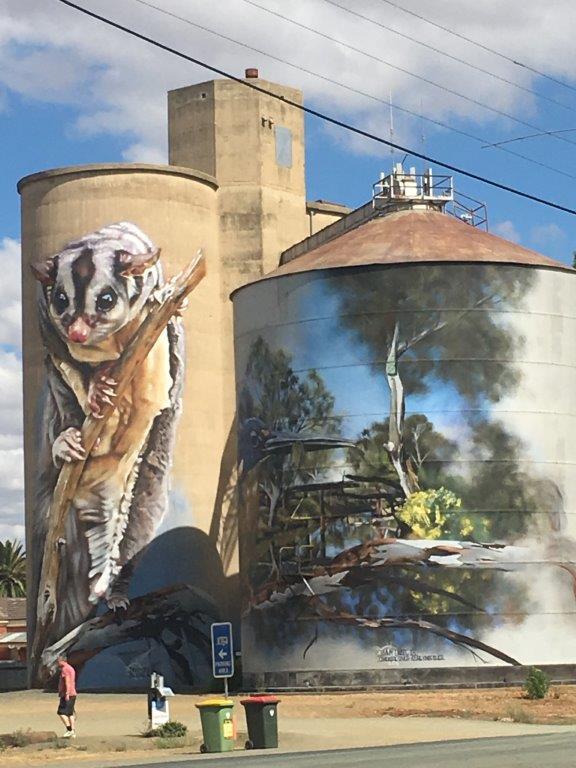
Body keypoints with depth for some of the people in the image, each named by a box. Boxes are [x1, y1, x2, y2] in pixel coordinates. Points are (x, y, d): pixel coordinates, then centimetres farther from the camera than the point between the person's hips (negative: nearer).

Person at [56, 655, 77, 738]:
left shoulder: (65, 669, -11)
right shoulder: (71, 668, 21)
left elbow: (67, 681, -21)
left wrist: (67, 693, -26)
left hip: (67, 695, -10)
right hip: (73, 694, 10)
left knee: (61, 712, -10)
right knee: (70, 713, 10)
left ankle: (69, 730, -15)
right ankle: (73, 732, 7)